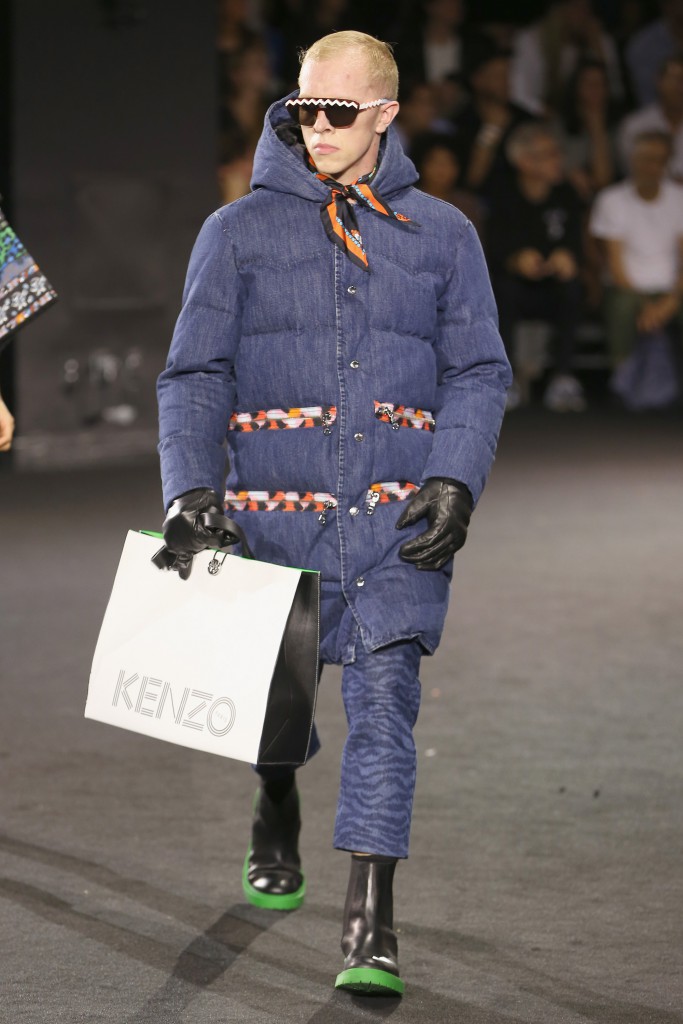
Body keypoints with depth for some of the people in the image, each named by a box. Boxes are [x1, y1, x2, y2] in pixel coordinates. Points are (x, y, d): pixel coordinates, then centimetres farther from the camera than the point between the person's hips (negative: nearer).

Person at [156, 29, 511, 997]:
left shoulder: (443, 235, 9)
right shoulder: (239, 231, 5)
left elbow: (478, 373, 8)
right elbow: (194, 374, 3)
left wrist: (456, 481, -8)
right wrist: (189, 490, -10)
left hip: (401, 517, -1)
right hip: (276, 508, 1)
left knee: (384, 702, -11)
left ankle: (370, 927, -12)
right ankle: (276, 812, 47)